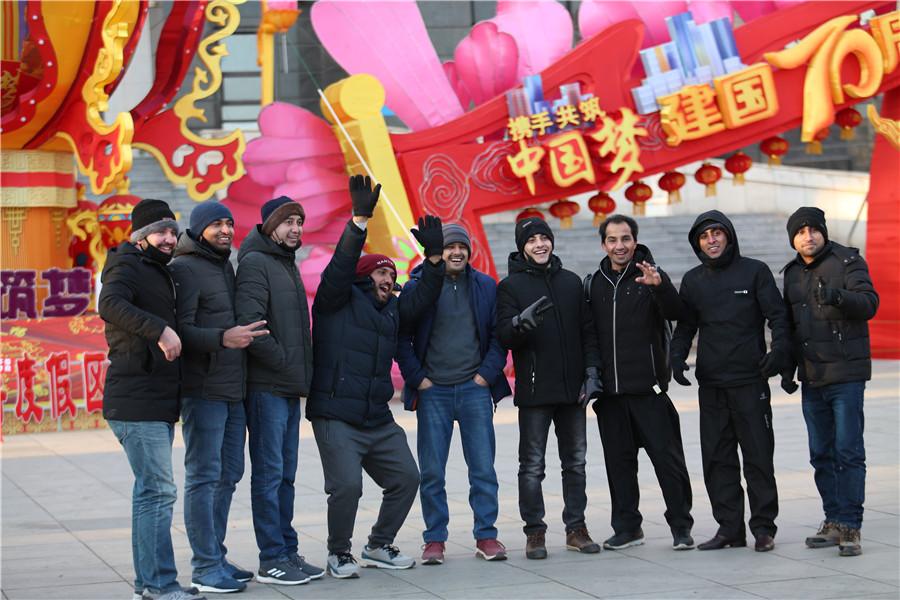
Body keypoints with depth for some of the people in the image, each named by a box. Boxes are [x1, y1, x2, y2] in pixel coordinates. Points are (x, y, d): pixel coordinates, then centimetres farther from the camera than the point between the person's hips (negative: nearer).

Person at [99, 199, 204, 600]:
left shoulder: (158, 272, 22)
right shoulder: (127, 267, -9)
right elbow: (110, 304, -30)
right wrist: (159, 329, -35)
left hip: (157, 402, 10)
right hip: (136, 402, -10)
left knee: (151, 492, 14)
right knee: (157, 491, -11)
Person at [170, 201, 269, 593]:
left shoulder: (226, 267, 19)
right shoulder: (185, 269, -9)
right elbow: (181, 329, -18)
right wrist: (222, 337, -30)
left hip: (233, 390, 9)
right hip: (203, 390, -9)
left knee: (228, 475, 12)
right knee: (204, 476, -6)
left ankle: (215, 557, 21)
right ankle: (206, 568, -4)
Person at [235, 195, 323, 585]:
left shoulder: (287, 264, 19)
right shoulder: (255, 263, -10)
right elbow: (249, 323, -21)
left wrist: (301, 371, 12)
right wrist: (283, 361, -15)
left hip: (289, 388, 9)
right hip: (266, 387, -9)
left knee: (285, 475, 12)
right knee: (269, 472, -5)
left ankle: (288, 551, 18)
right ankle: (272, 560, -2)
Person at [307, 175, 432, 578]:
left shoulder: (390, 310, 17)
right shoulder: (340, 300, -1)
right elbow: (341, 265, -15)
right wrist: (359, 219, -25)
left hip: (379, 420, 7)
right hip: (336, 418, -7)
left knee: (406, 478, 6)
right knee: (347, 485, -18)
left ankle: (379, 547, 25)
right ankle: (339, 553, 6)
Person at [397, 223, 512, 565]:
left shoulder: (486, 287, 7)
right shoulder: (417, 286, 0)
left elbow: (499, 334, 10)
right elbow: (402, 336, 1)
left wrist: (487, 373, 0)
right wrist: (416, 378, -5)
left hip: (475, 389, 2)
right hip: (432, 392, -1)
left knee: (483, 468, 1)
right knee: (432, 472, 1)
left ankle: (486, 536, 10)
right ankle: (434, 540, 10)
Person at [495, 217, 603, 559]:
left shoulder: (571, 282, 12)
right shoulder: (511, 286, 0)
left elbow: (588, 331, 13)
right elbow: (503, 336, -10)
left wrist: (592, 370, 2)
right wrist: (523, 320, -31)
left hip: (572, 389, 4)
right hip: (534, 390, -4)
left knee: (575, 462, 8)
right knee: (532, 465, -1)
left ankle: (576, 528, 16)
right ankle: (535, 532, 5)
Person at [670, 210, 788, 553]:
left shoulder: (754, 271, 2)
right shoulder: (693, 280, 13)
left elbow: (777, 315, -2)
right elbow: (685, 326, 18)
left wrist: (779, 349, -19)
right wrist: (677, 357, 2)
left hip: (750, 382, -4)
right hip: (711, 385, 4)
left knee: (758, 456, -2)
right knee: (717, 459, 4)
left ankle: (763, 527, 5)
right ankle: (729, 528, 10)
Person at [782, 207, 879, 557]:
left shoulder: (848, 262, -5)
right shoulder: (793, 273, 13)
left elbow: (869, 303, -19)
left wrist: (838, 297, -37)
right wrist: (787, 368, 17)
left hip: (846, 375, -6)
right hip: (812, 380, 6)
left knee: (848, 452, -7)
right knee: (821, 455, 9)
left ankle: (850, 527, -5)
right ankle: (833, 522, 16)